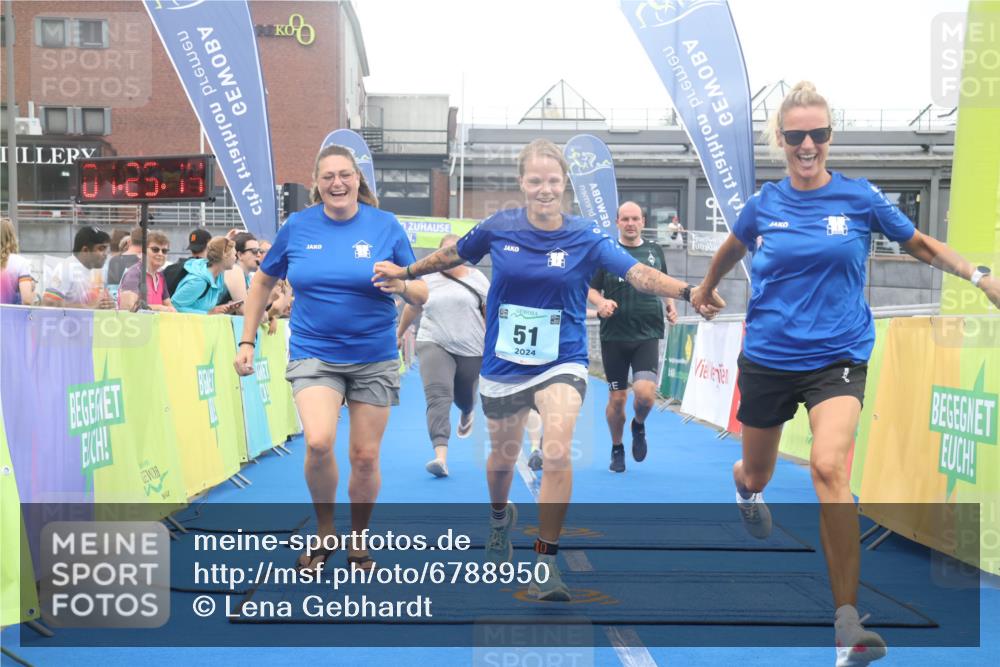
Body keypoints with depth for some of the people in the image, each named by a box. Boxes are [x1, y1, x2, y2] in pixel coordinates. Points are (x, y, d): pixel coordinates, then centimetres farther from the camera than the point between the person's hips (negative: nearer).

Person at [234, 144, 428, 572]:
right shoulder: (297, 226, 0)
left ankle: (358, 540, 30)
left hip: (374, 357, 0)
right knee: (318, 442, -21)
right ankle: (324, 530, 4)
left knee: (365, 457, 6)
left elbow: (421, 296, 0)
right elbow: (263, 281, 14)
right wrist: (246, 341, 10)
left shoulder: (385, 226, -3)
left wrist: (401, 285, -23)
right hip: (313, 354, 0)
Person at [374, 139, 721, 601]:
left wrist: (685, 290, -37)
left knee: (557, 453, -22)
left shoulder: (585, 238, -10)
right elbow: (454, 254, 12)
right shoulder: (498, 228, -6)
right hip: (503, 365, 2)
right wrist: (406, 272, 19)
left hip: (561, 362, -2)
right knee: (504, 455, 18)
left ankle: (546, 562, -7)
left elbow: (637, 273, -22)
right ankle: (501, 516, 53)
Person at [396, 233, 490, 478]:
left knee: (465, 398, 16)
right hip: (434, 345, -1)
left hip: (471, 348, 1)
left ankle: (467, 414, 58)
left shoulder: (477, 278, 3)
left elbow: (491, 312, 7)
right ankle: (441, 456, -31)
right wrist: (399, 333, 28)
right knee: (438, 396, -20)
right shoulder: (428, 279, 6)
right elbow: (412, 308, 20)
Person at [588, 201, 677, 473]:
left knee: (645, 394, -17)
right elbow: (592, 289, 4)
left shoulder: (655, 251, 10)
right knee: (617, 399, 6)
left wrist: (670, 305, 6)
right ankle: (617, 448, 29)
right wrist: (601, 302, -17)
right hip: (614, 336, -1)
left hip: (647, 335, 1)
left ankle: (639, 425, 17)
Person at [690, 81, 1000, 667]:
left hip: (838, 359, -2)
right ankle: (747, 490, 60)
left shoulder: (861, 197, -4)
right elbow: (733, 249, 22)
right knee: (756, 474, 16)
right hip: (767, 359, 2)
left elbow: (921, 245, 10)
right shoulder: (764, 204, 0)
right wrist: (707, 287, 36)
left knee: (829, 468, -26)